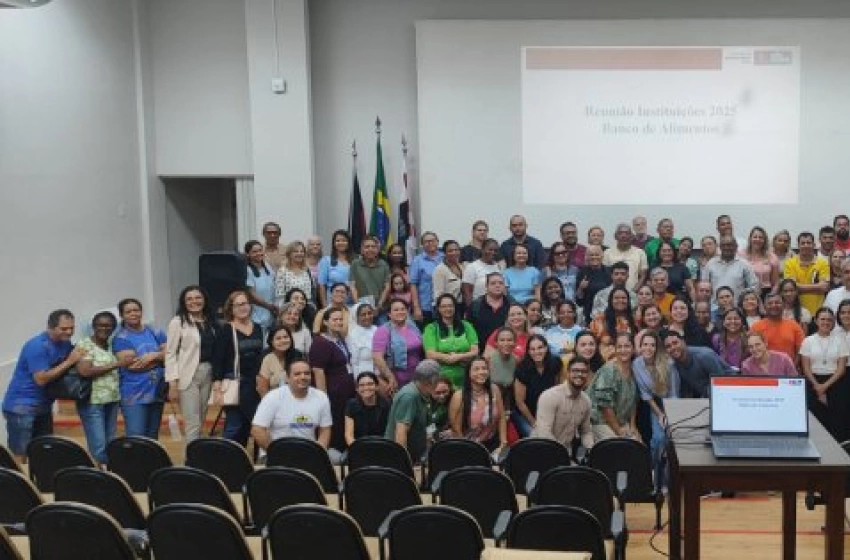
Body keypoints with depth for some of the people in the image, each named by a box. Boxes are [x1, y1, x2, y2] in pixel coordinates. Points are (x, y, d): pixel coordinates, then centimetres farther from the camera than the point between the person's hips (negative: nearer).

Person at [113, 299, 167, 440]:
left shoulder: (155, 333, 12)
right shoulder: (121, 338, -4)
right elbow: (130, 364, -15)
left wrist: (153, 356, -15)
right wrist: (159, 357, -5)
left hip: (157, 392, 5)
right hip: (134, 396, -5)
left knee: (152, 437, 12)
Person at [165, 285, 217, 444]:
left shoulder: (210, 321, 11)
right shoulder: (177, 322, -5)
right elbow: (170, 354, -8)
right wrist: (172, 384, -15)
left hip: (208, 375, 6)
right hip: (187, 376, -6)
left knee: (200, 424, 12)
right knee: (193, 426, -7)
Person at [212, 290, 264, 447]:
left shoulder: (257, 328, 10)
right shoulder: (225, 330, -6)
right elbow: (217, 360, -9)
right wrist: (217, 388, -15)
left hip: (255, 385, 5)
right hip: (235, 385, -5)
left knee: (248, 426, 8)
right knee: (234, 427, -5)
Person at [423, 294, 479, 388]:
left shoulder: (466, 326, 13)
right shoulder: (431, 328, 5)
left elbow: (475, 351, 6)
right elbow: (431, 355, -6)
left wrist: (457, 357, -13)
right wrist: (464, 357, -6)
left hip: (465, 378, 2)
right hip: (441, 379, -2)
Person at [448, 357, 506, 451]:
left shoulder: (494, 390, -3)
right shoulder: (459, 397, -14)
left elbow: (501, 419, 5)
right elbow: (456, 430, -8)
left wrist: (503, 444, 1)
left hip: (492, 445, 3)